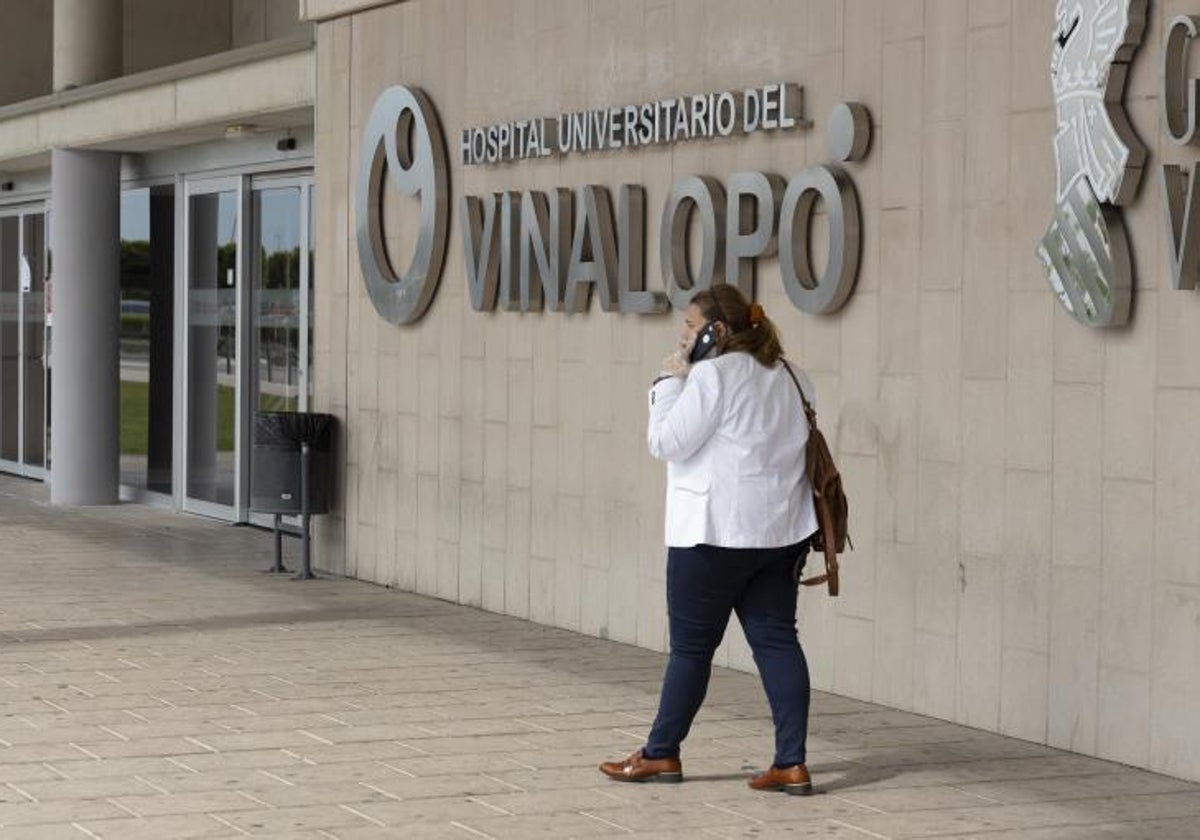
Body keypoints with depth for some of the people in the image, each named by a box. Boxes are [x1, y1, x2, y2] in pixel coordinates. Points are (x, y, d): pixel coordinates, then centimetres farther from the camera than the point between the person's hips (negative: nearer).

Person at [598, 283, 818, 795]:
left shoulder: (712, 375, -13)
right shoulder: (788, 377, 13)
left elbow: (666, 442, -12)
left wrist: (669, 382, -3)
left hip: (716, 533, -7)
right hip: (781, 532, 7)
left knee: (691, 645, 4)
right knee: (776, 639, 4)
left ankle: (661, 754, 17)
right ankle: (792, 764, -1)